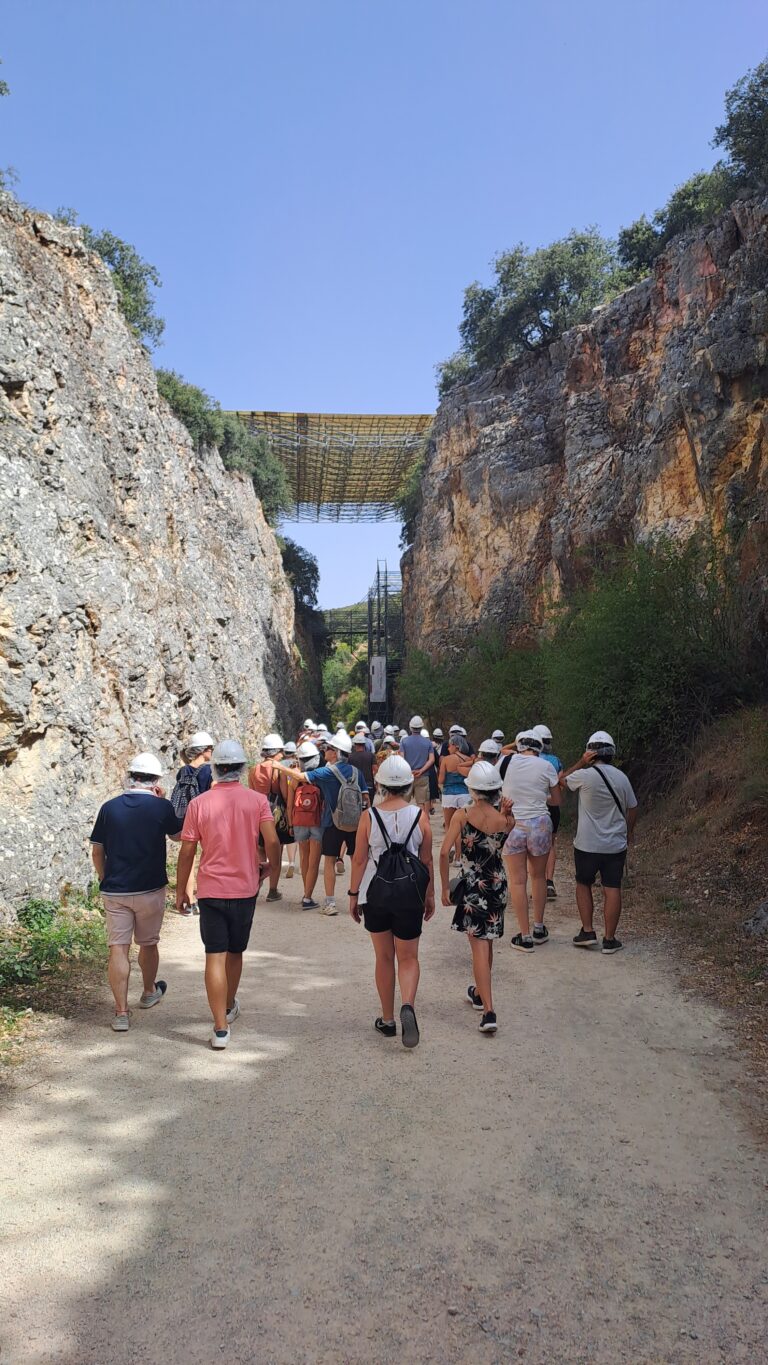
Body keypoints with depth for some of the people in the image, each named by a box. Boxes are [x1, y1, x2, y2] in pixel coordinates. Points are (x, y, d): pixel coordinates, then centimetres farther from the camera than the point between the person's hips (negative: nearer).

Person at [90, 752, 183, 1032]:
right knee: (148, 943, 18)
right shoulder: (161, 807, -9)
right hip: (150, 889, -1)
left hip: (114, 890, 1)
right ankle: (149, 993, 39)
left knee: (118, 949, 3)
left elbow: (97, 851, 5)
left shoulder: (110, 807, -1)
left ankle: (121, 1013, 2)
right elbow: (177, 836, 9)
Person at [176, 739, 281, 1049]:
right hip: (245, 888, 2)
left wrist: (181, 890, 8)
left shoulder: (198, 804, -6)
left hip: (211, 889, -1)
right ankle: (230, 1007, 40)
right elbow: (272, 842, -13)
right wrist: (273, 867, 8)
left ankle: (221, 1028, -3)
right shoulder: (258, 800, -6)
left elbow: (186, 852, -3)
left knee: (215, 957, 0)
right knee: (235, 952, 20)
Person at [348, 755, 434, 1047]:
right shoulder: (420, 815, -7)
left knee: (384, 957, 15)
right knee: (408, 957, 10)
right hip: (410, 894, 0)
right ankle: (407, 1005, -16)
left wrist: (354, 894, 8)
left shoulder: (369, 817, -9)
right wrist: (430, 894, 12)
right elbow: (427, 861, 0)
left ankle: (387, 1020, 23)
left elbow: (359, 860, -4)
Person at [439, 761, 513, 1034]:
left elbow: (444, 853, -15)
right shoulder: (506, 820, -8)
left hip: (472, 886, -3)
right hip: (498, 884, 3)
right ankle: (480, 993, 41)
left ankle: (489, 1012, -8)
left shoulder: (461, 815, -13)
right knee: (487, 941, 22)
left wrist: (445, 887, -5)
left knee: (479, 946, -1)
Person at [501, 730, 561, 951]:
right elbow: (556, 800, 5)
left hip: (512, 824, -1)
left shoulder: (508, 761, -3)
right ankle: (539, 929, 29)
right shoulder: (546, 767, -4)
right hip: (540, 824, 1)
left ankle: (525, 937, 8)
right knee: (539, 877, 19)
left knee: (518, 881, 6)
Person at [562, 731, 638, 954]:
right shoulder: (621, 777, 0)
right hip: (616, 844, 3)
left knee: (583, 884, 15)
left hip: (587, 844, -3)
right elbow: (632, 808, 10)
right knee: (612, 889, 5)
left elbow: (563, 779, 6)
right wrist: (629, 831, 26)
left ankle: (587, 931, 14)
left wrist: (581, 762, 2)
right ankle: (610, 940, 8)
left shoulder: (585, 775, -14)